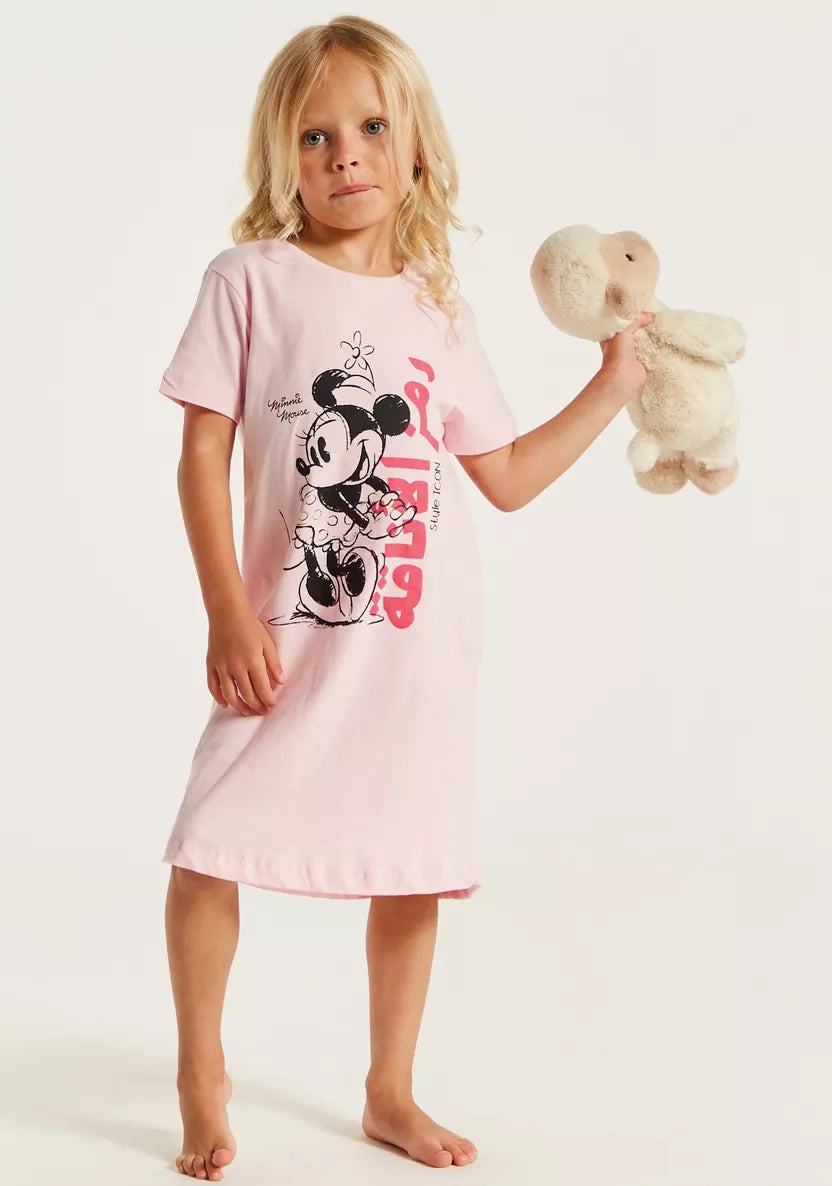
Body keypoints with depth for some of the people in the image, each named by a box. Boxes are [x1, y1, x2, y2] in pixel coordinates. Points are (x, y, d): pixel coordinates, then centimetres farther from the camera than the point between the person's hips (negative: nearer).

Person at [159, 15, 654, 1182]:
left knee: (414, 872, 9)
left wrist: (613, 387, 11)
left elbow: (508, 477, 14)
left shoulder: (439, 307, 8)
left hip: (422, 643, 3)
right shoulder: (252, 278, -3)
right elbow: (202, 455, -7)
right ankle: (202, 1076, 20)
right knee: (209, 849, -5)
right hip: (293, 635, -3)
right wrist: (230, 618, -13)